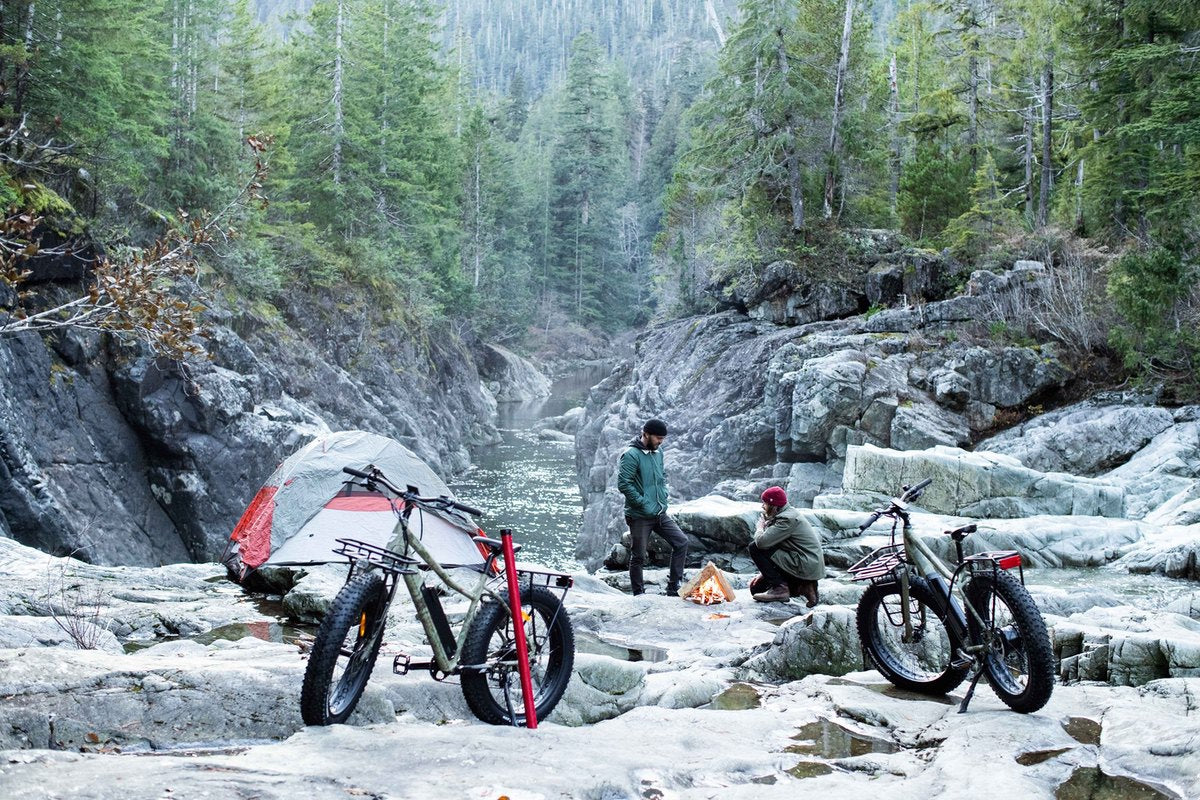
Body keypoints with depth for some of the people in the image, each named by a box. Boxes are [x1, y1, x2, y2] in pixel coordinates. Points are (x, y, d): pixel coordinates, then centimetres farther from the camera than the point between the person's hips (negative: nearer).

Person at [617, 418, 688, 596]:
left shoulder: (658, 451, 8)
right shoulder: (631, 455, -16)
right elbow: (623, 484, -20)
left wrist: (663, 494, 9)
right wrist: (643, 503, -18)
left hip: (660, 513, 7)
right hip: (640, 516, -7)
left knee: (681, 542, 2)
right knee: (639, 557, 3)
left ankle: (674, 586, 9)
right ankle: (639, 594, 16)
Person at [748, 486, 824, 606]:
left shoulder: (787, 519, -19)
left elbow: (762, 541, -27)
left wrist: (760, 528, -4)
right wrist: (763, 572, 11)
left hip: (806, 567, -10)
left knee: (754, 548, -14)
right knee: (756, 588, 13)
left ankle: (780, 588, -10)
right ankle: (801, 587, 9)